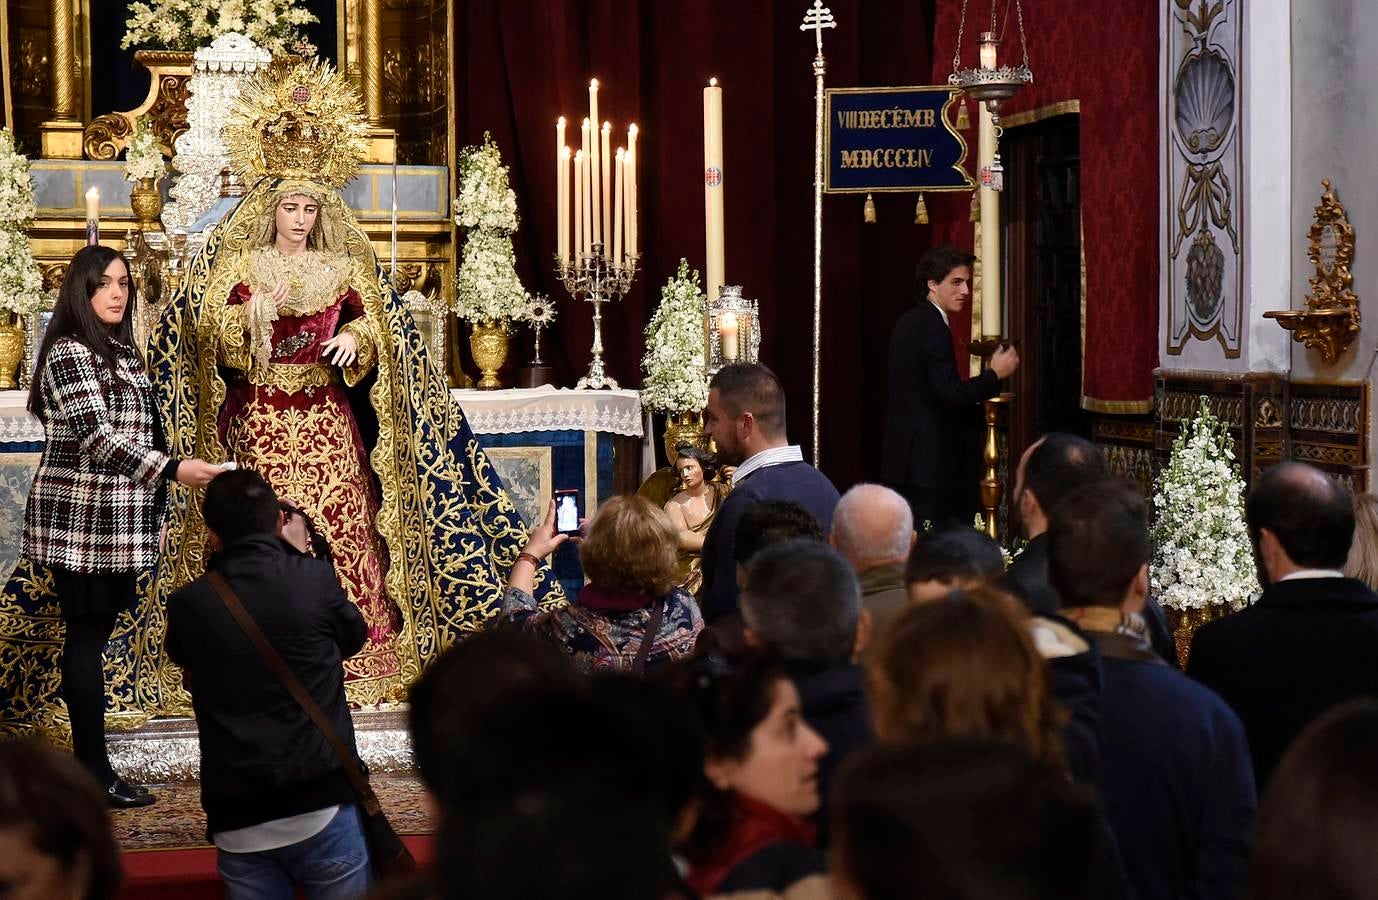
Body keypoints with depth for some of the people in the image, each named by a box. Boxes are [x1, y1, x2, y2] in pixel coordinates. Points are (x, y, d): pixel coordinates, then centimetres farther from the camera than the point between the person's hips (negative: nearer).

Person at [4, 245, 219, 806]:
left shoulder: (120, 351, 16)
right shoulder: (69, 351, -10)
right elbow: (95, 436, -20)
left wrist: (152, 515, 21)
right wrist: (172, 469, -28)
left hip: (116, 519, 8)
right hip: (81, 517, -8)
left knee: (93, 632, 9)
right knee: (87, 635, -6)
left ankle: (88, 764, 13)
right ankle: (94, 772, -4)